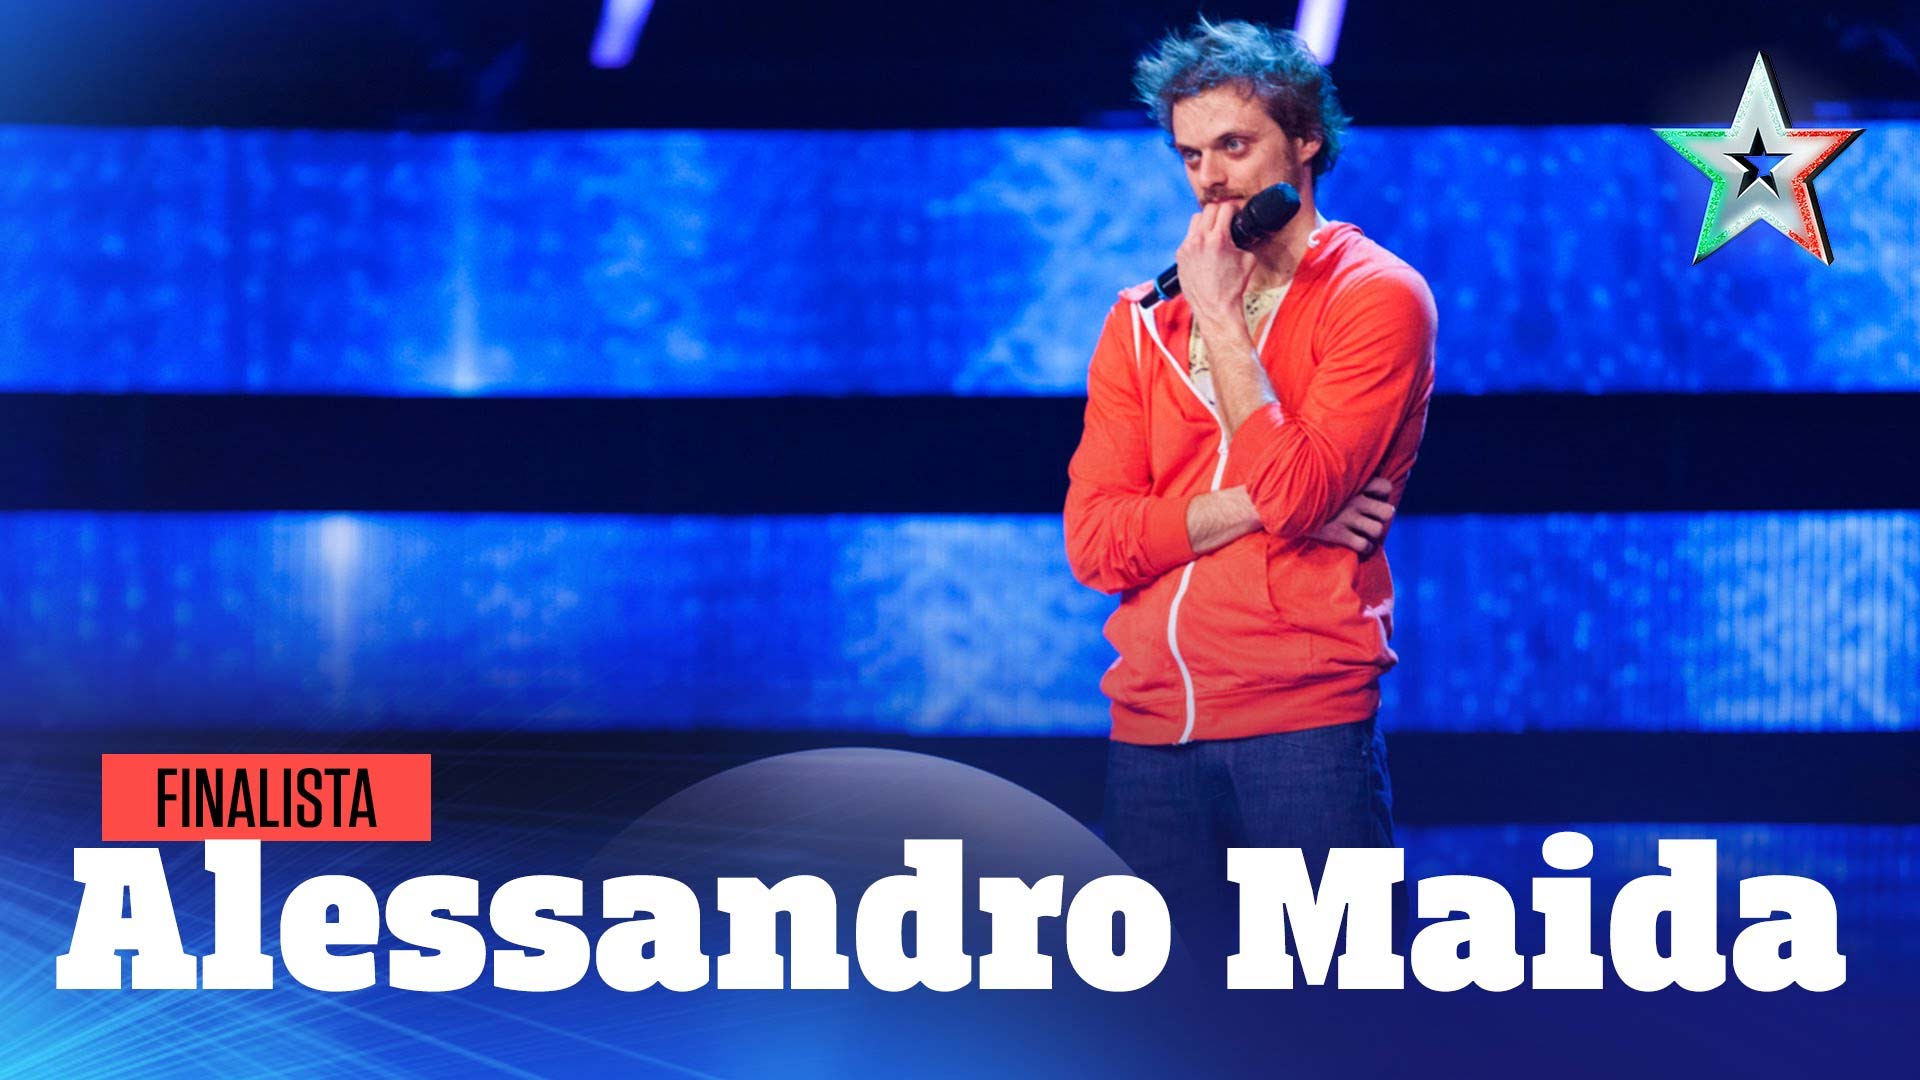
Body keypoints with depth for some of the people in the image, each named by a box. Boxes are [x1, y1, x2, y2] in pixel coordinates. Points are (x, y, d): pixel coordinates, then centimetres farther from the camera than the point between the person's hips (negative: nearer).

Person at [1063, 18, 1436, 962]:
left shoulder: (1376, 296, -1)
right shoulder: (1142, 321, 14)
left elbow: (1294, 490, -16)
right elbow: (1094, 543, 3)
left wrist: (1220, 316, -9)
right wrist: (1254, 506, -10)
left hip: (1305, 718, -5)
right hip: (1152, 731, 5)